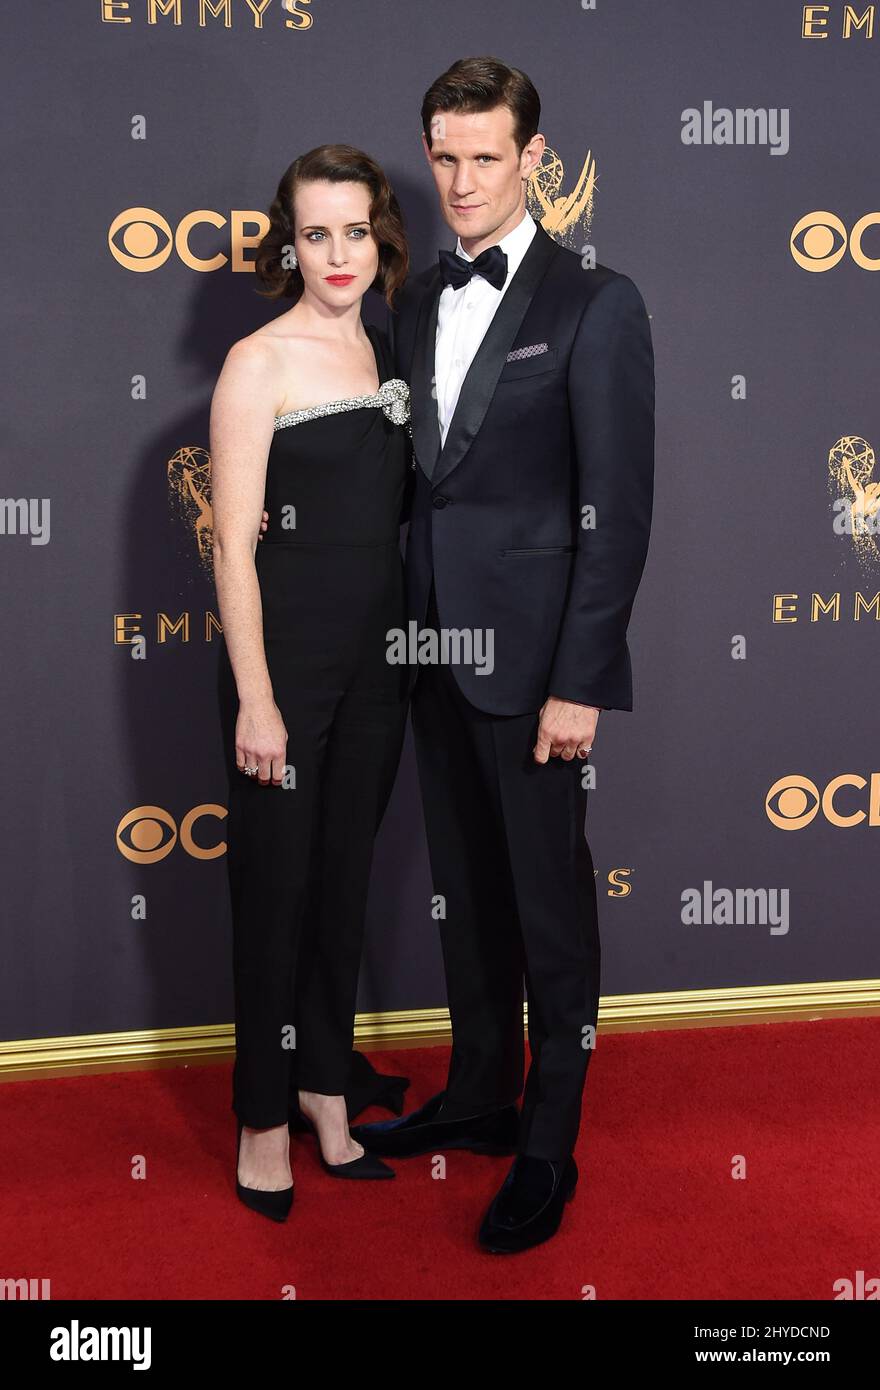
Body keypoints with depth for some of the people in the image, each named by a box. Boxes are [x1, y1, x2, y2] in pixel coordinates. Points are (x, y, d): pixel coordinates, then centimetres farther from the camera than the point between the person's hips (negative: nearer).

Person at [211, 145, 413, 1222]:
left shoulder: (387, 353, 9)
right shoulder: (259, 363, -8)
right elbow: (234, 543, -12)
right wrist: (255, 696, -15)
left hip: (376, 653, 6)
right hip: (286, 654, -5)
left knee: (346, 874, 14)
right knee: (277, 883, 4)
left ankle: (327, 1081, 30)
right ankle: (266, 1114, 20)